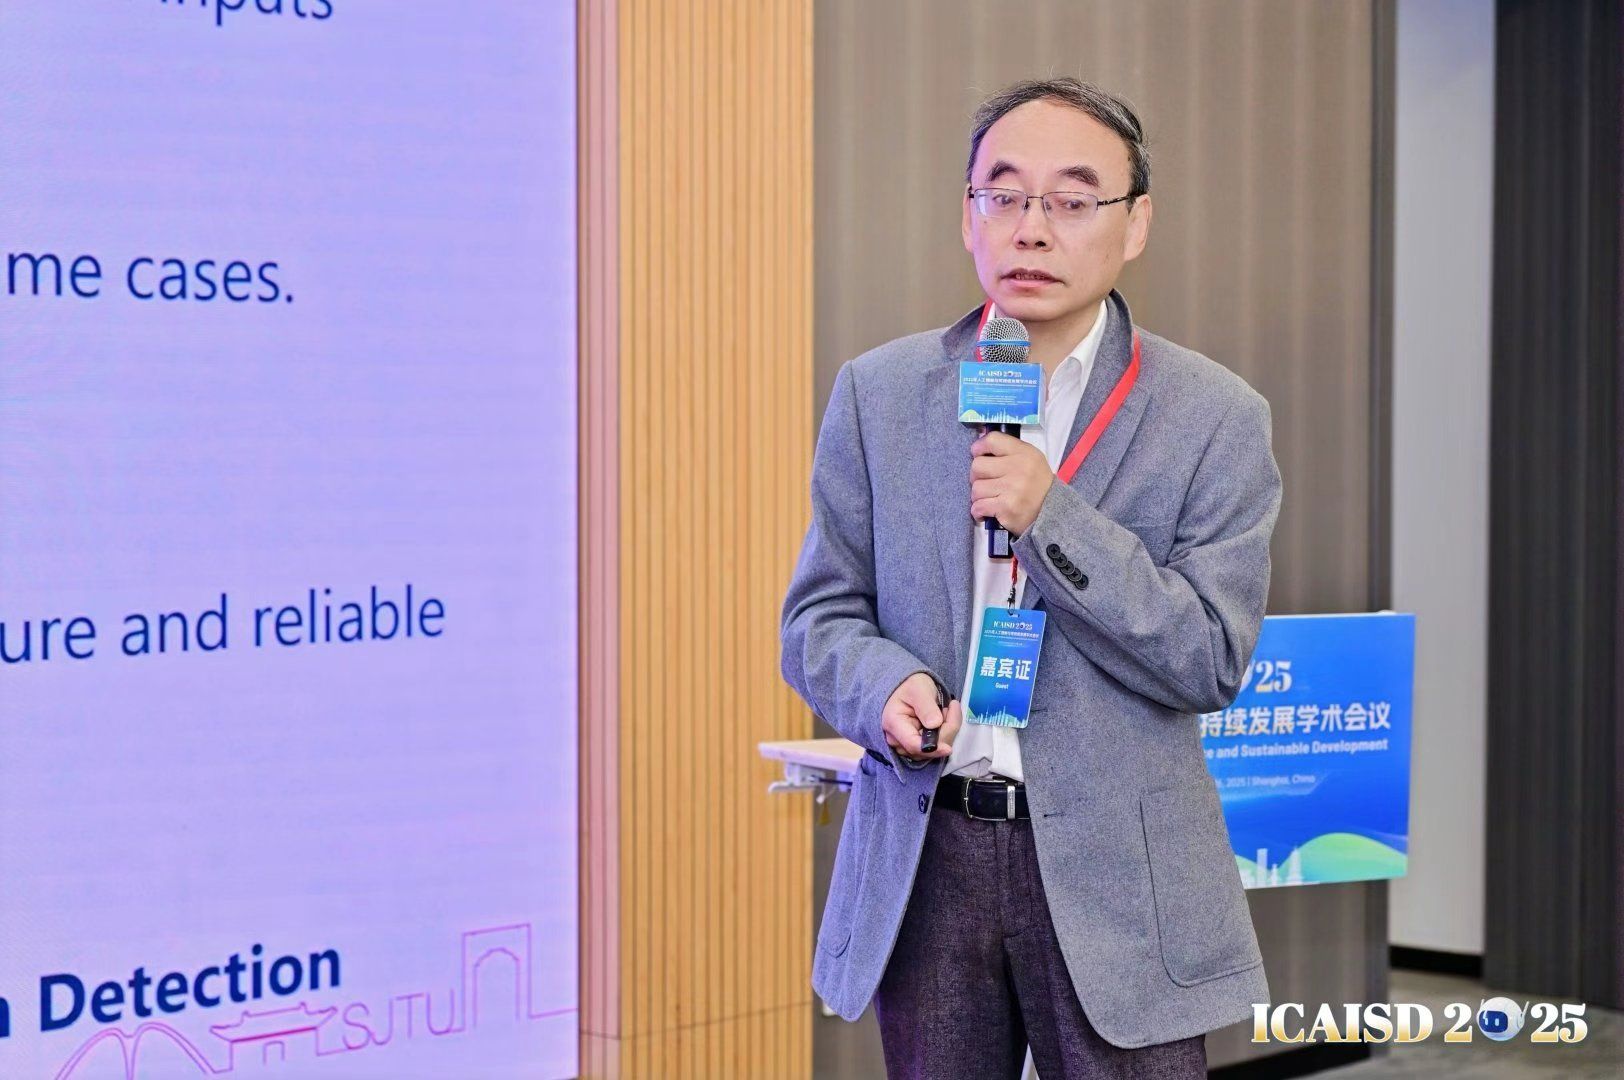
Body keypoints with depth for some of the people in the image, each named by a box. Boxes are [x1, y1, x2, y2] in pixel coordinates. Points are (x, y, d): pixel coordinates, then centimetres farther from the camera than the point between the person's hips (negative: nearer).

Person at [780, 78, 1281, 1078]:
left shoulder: (1215, 417, -3)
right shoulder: (879, 394, 5)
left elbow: (1211, 659, -8)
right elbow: (821, 612, 8)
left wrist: (1050, 517, -18)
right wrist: (885, 686, -15)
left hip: (1115, 876, -2)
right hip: (925, 857, 2)